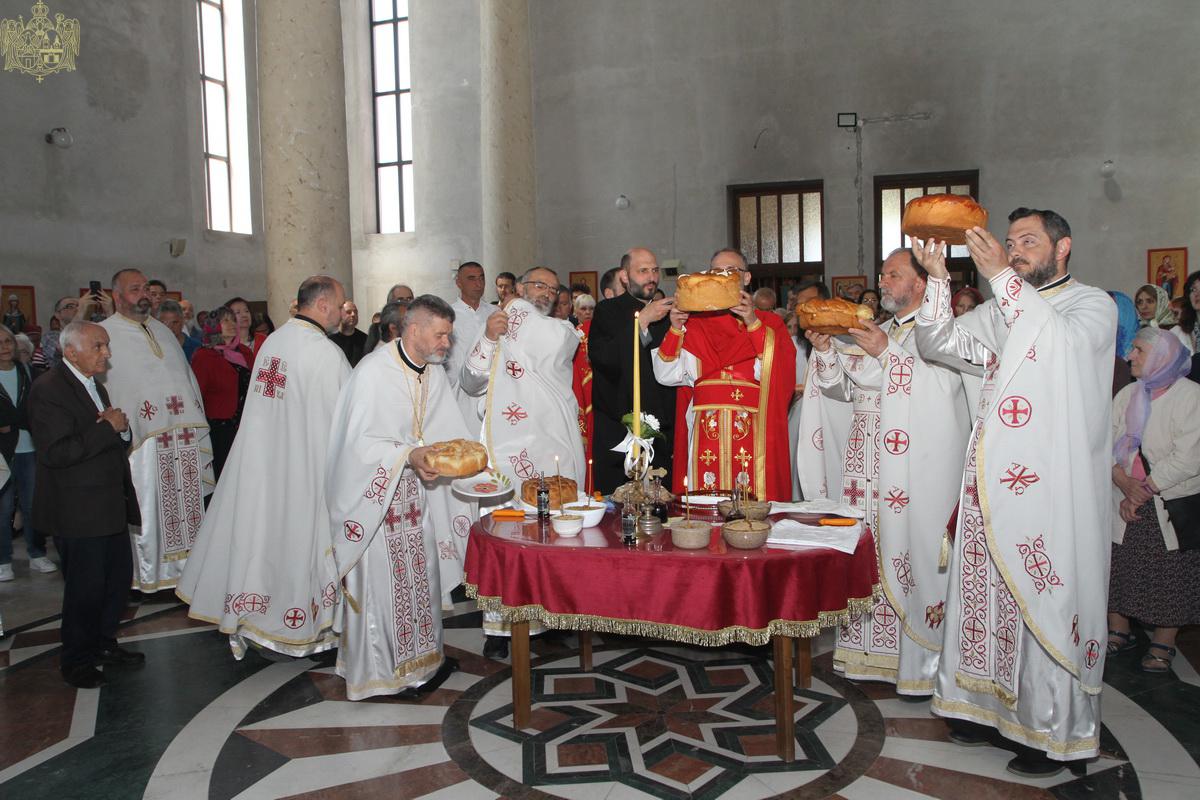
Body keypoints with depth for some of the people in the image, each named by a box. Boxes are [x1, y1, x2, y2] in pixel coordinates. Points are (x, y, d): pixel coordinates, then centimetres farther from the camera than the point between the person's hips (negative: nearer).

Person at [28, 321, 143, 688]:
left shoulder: (94, 385, 15)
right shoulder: (48, 389, -15)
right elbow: (55, 452, -25)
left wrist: (121, 427, -1)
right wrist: (107, 427, -22)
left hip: (110, 506, 9)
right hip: (77, 513, -9)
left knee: (119, 576, 14)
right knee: (85, 587, 2)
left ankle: (103, 644, 31)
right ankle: (76, 661, 20)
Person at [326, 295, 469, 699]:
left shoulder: (434, 372, 4)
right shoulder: (372, 371, -19)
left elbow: (448, 429, 9)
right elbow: (360, 441, -22)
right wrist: (410, 455, -34)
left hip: (416, 488, 8)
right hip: (376, 492, -7)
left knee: (420, 573, 15)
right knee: (383, 580, 1)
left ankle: (422, 656, 30)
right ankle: (383, 668, 16)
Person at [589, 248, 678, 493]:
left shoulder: (667, 312, 16)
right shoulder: (607, 311, 4)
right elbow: (600, 356, -14)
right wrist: (641, 321, -16)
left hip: (662, 428, 4)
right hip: (617, 429, -3)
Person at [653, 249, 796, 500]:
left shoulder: (768, 323, 10)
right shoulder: (694, 324, 12)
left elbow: (778, 372, -8)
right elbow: (666, 376, 2)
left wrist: (753, 323, -15)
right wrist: (675, 329, -9)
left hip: (752, 431, -1)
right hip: (704, 432, 1)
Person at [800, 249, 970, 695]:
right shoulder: (876, 332, 20)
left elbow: (941, 386, -18)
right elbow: (843, 388, 18)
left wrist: (887, 351, -18)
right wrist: (825, 350, 3)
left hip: (918, 470, -7)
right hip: (867, 467, 7)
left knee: (912, 554, -6)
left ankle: (923, 663, 6)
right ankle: (871, 654, 16)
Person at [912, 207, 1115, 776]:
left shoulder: (1092, 305, 1)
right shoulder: (1000, 312, 17)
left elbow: (1064, 344, -21)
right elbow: (938, 344, 7)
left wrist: (1001, 276, -23)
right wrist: (938, 279, -7)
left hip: (1052, 487, -5)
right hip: (993, 482, 5)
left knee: (1047, 603, -2)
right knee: (989, 592, 9)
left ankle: (1053, 732, 10)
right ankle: (991, 704, 23)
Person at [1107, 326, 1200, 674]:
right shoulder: (1127, 395, 9)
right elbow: (1106, 443, 1)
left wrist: (1145, 490, -14)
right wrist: (1124, 482, -15)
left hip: (1172, 504, -4)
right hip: (1125, 502, 4)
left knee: (1169, 574, 3)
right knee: (1119, 566, 7)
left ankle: (1162, 645, 18)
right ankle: (1119, 633, 23)